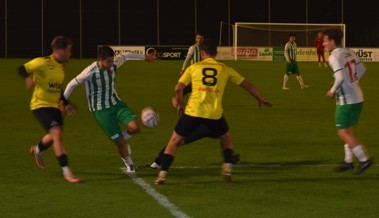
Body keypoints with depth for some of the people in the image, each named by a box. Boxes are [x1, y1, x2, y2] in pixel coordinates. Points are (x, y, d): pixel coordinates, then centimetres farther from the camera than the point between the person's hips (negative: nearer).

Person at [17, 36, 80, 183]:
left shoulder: (62, 66, 7)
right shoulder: (43, 63, -17)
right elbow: (21, 69, -16)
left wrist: (62, 102, 15)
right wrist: (29, 78, -35)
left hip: (54, 105, 8)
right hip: (40, 105, -8)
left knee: (54, 136, 20)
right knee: (57, 134, -21)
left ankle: (37, 150, 54)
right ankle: (66, 172, -19)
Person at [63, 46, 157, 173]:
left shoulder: (114, 65, -8)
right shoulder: (90, 72, -24)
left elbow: (125, 56, 13)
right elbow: (72, 84, -12)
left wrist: (144, 57, 26)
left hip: (116, 104, 5)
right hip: (101, 110, -5)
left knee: (135, 127, -19)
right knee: (119, 142, -6)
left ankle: (124, 137, 17)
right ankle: (129, 164, 23)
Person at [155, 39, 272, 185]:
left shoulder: (193, 67, 8)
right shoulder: (225, 70, 12)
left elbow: (178, 89, 1)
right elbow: (246, 85, 19)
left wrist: (180, 105, 18)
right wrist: (260, 99, 33)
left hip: (193, 112, -1)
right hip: (214, 115, 1)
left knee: (174, 140, 13)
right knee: (226, 138, 29)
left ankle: (162, 173, 3)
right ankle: (227, 167, 13)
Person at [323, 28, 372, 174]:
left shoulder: (334, 57, -16)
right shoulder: (349, 53, 8)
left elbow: (340, 77, -25)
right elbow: (361, 70, 14)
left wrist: (333, 91, -9)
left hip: (346, 100, -9)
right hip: (357, 97, 9)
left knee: (343, 132, -1)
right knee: (348, 130, 18)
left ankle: (364, 159, -4)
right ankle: (348, 161, 23)